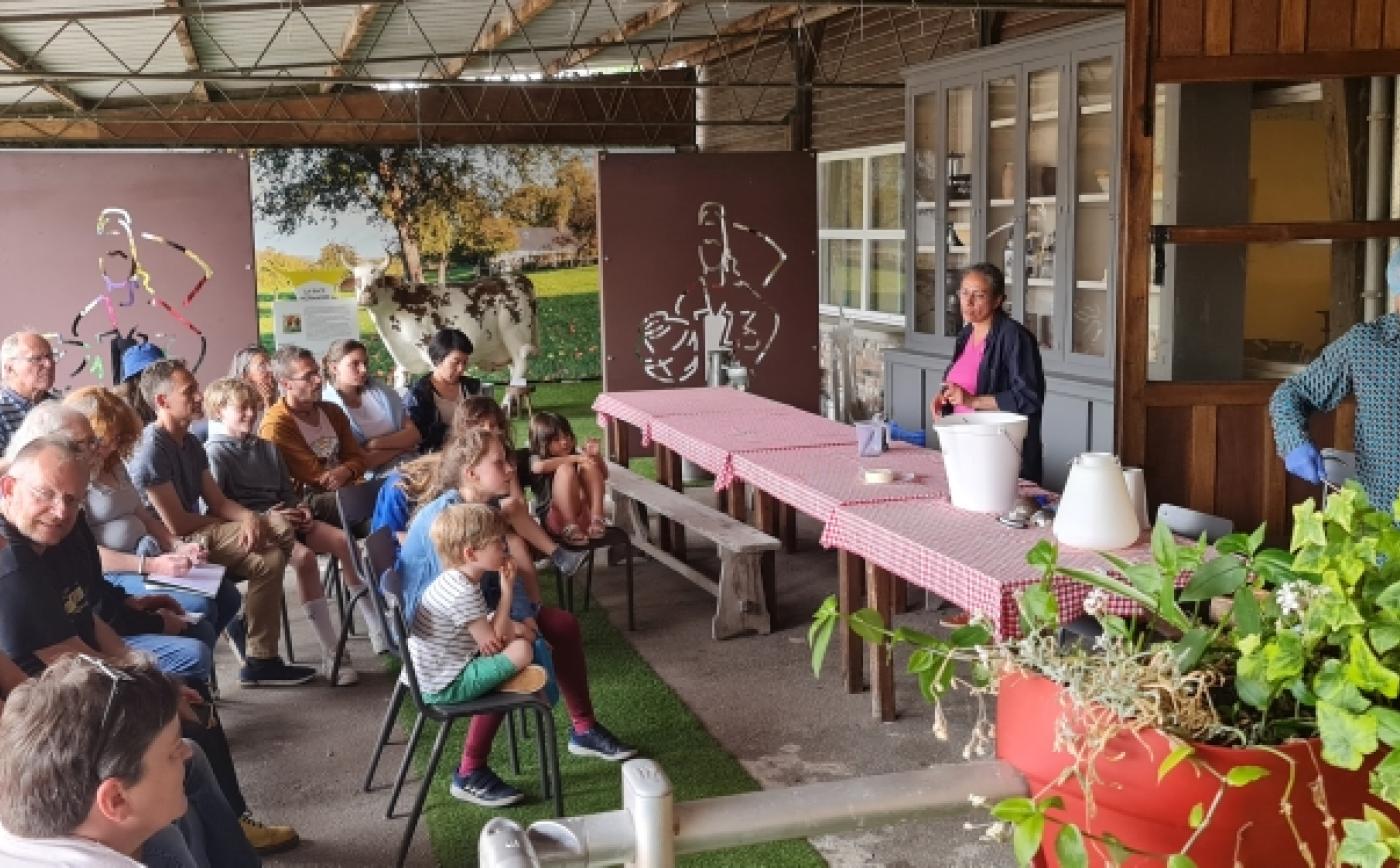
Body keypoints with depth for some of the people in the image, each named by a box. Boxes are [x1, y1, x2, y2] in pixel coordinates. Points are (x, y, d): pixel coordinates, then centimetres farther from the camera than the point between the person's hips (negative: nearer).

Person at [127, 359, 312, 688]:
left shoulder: (191, 444, 12)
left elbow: (218, 501, 9)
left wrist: (248, 517, -14)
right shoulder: (150, 451, -17)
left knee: (270, 558, -12)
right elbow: (176, 524, -18)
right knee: (279, 534, -19)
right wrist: (237, 524, -5)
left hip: (197, 535, 9)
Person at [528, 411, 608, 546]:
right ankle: (571, 528, -28)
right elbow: (539, 467, -25)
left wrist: (596, 455, -5)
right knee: (565, 469, -25)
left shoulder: (574, 457, 15)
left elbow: (604, 475, 14)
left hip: (583, 513, 4)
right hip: (556, 519, -4)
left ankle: (596, 518, -22)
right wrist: (574, 458, -25)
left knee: (590, 465, -12)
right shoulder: (537, 458, 2)